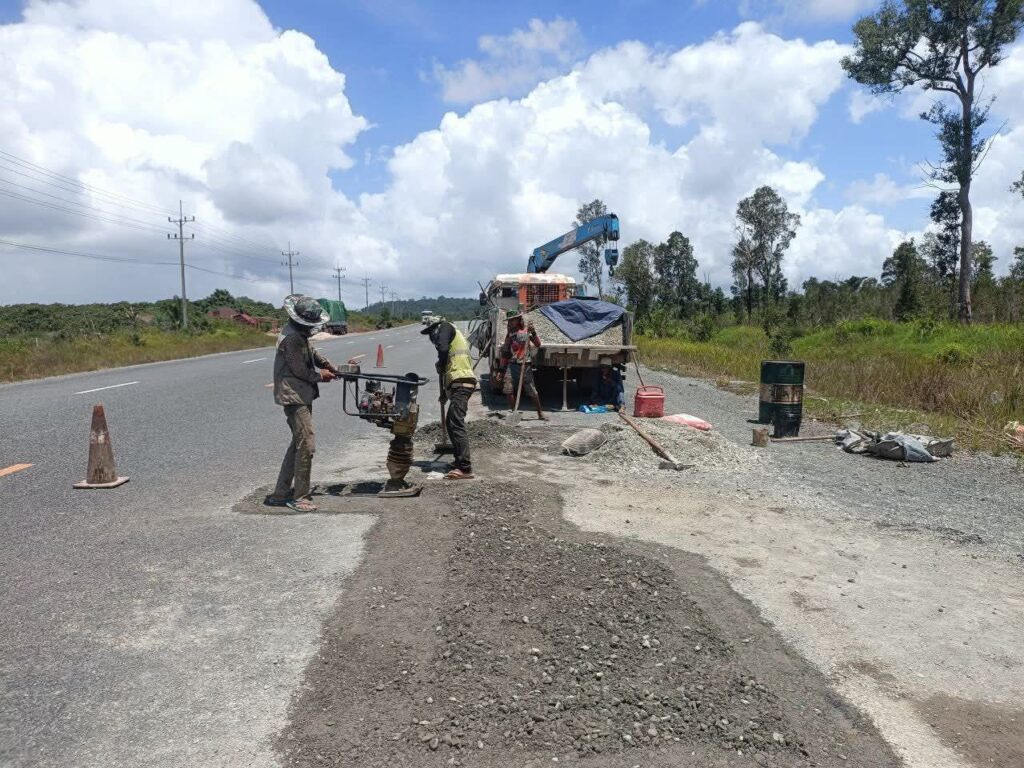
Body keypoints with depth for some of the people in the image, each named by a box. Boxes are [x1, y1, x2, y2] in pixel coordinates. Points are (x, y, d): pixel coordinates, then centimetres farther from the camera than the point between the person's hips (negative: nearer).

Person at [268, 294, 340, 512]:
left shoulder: (300, 333, 11)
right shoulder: (291, 338, -20)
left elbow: (311, 352, 23)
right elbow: (300, 370, -18)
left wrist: (328, 365, 7)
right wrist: (320, 375, -1)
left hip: (302, 395, 11)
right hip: (294, 396, -11)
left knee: (298, 444, 16)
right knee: (307, 445, -10)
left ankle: (280, 494, 23)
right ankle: (300, 497, 0)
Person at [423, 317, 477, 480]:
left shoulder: (445, 327, 5)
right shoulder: (455, 336, 31)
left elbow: (443, 348, -16)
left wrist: (440, 366, 3)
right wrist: (445, 393, 33)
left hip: (461, 382, -10)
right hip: (460, 382, 10)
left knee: (456, 424, -17)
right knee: (450, 423, 19)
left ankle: (465, 468, -23)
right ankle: (460, 460, 27)